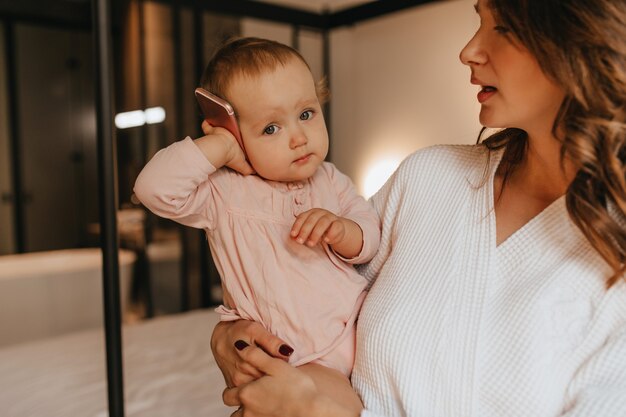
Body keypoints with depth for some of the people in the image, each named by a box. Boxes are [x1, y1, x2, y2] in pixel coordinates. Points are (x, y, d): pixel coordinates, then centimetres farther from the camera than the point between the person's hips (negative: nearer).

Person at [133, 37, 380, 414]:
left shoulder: (329, 179, 7)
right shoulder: (224, 194, -8)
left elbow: (372, 237, 5)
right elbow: (154, 188, -23)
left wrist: (342, 231, -18)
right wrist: (221, 146, -19)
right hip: (298, 359, -6)